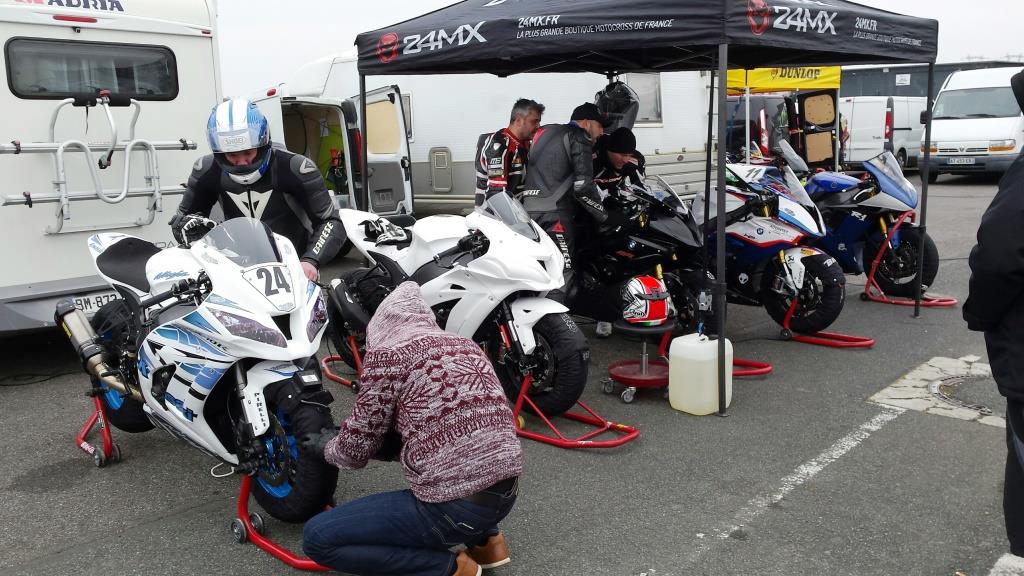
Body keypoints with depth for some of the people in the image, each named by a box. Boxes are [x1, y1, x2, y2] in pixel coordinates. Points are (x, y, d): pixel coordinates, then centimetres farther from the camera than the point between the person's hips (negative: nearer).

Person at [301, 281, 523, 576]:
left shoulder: (386, 352, -6)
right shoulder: (465, 345, 15)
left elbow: (359, 446, 2)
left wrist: (328, 447, 26)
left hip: (457, 507, -7)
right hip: (507, 490, 8)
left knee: (317, 538, 4)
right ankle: (486, 540, 23)